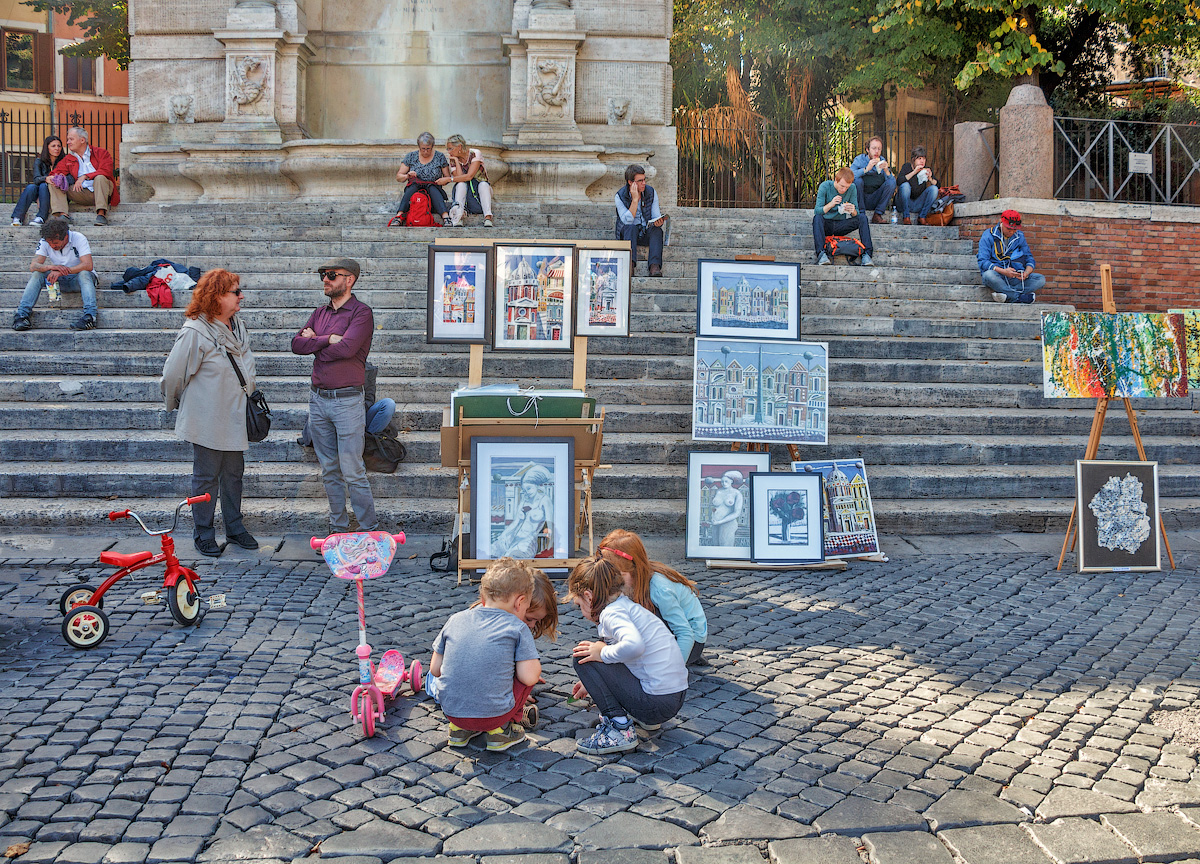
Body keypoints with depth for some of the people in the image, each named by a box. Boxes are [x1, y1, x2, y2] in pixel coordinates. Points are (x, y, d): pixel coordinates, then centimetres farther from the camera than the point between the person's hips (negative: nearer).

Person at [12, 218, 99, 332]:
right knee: (37, 274, -22)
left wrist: (62, 271, -40)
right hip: (59, 280, 3)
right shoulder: (45, 241, -8)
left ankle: (89, 316, -53)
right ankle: (23, 314, -30)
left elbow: (88, 265, -30)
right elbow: (33, 266, -16)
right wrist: (52, 267, -38)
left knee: (84, 273, -36)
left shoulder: (78, 238, -19)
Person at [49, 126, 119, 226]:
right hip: (83, 194, 4)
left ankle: (101, 214, -42)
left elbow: (106, 171, -11)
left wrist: (85, 177, -18)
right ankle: (62, 215, -29)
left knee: (100, 177, -35)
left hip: (101, 190, -4)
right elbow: (57, 172, 11)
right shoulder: (67, 159, 19)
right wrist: (52, 178, -15)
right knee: (54, 184, -9)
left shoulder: (101, 153, 4)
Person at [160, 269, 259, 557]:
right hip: (207, 420, -7)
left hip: (234, 418, 7)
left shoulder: (238, 326, 6)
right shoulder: (195, 332, -18)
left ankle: (235, 527, 28)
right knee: (207, 477, 4)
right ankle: (203, 534, 16)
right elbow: (173, 374, -10)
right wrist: (174, 404, 4)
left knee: (234, 473, 15)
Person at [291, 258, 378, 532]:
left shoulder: (361, 312, -6)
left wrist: (314, 341, -4)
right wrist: (328, 339, -12)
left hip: (347, 400, -7)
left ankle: (370, 531, 3)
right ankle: (338, 529, 21)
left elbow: (347, 348, -20)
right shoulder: (319, 313, 14)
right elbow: (297, 344, 3)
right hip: (318, 399, 7)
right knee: (329, 471, 11)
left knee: (352, 472, -7)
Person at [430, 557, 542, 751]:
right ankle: (500, 729, 11)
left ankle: (459, 728, 19)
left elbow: (435, 669, 10)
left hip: (451, 710, 5)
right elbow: (529, 677, -10)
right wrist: (535, 667, 14)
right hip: (494, 713, -5)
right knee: (526, 674, 17)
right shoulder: (517, 628, -4)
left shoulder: (455, 620, 8)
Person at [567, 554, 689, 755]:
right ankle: (640, 715, 21)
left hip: (657, 703, -10)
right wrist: (592, 683, 44)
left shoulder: (612, 613, -13)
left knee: (582, 657, -4)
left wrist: (603, 654, -15)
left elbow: (634, 645, -35)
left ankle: (619, 728, -9)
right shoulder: (627, 605, 17)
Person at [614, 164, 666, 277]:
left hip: (647, 233, 2)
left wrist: (658, 222, -27)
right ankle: (630, 262, -53)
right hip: (628, 233, -2)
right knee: (631, 228, -35)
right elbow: (628, 221, -20)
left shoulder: (651, 192, -2)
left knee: (656, 230, -31)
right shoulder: (620, 196, -10)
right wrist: (635, 199, -27)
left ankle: (655, 266, -47)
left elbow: (656, 216, -2)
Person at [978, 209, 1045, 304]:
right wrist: (1003, 271, -25)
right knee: (988, 275, -39)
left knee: (1041, 279, -16)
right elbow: (982, 262, -11)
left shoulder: (1020, 237, 11)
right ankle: (1022, 297, -28)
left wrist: (1026, 273, -12)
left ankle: (1007, 295, -31)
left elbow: (1029, 258, 12)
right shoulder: (988, 235, -2)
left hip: (1015, 278, 4)